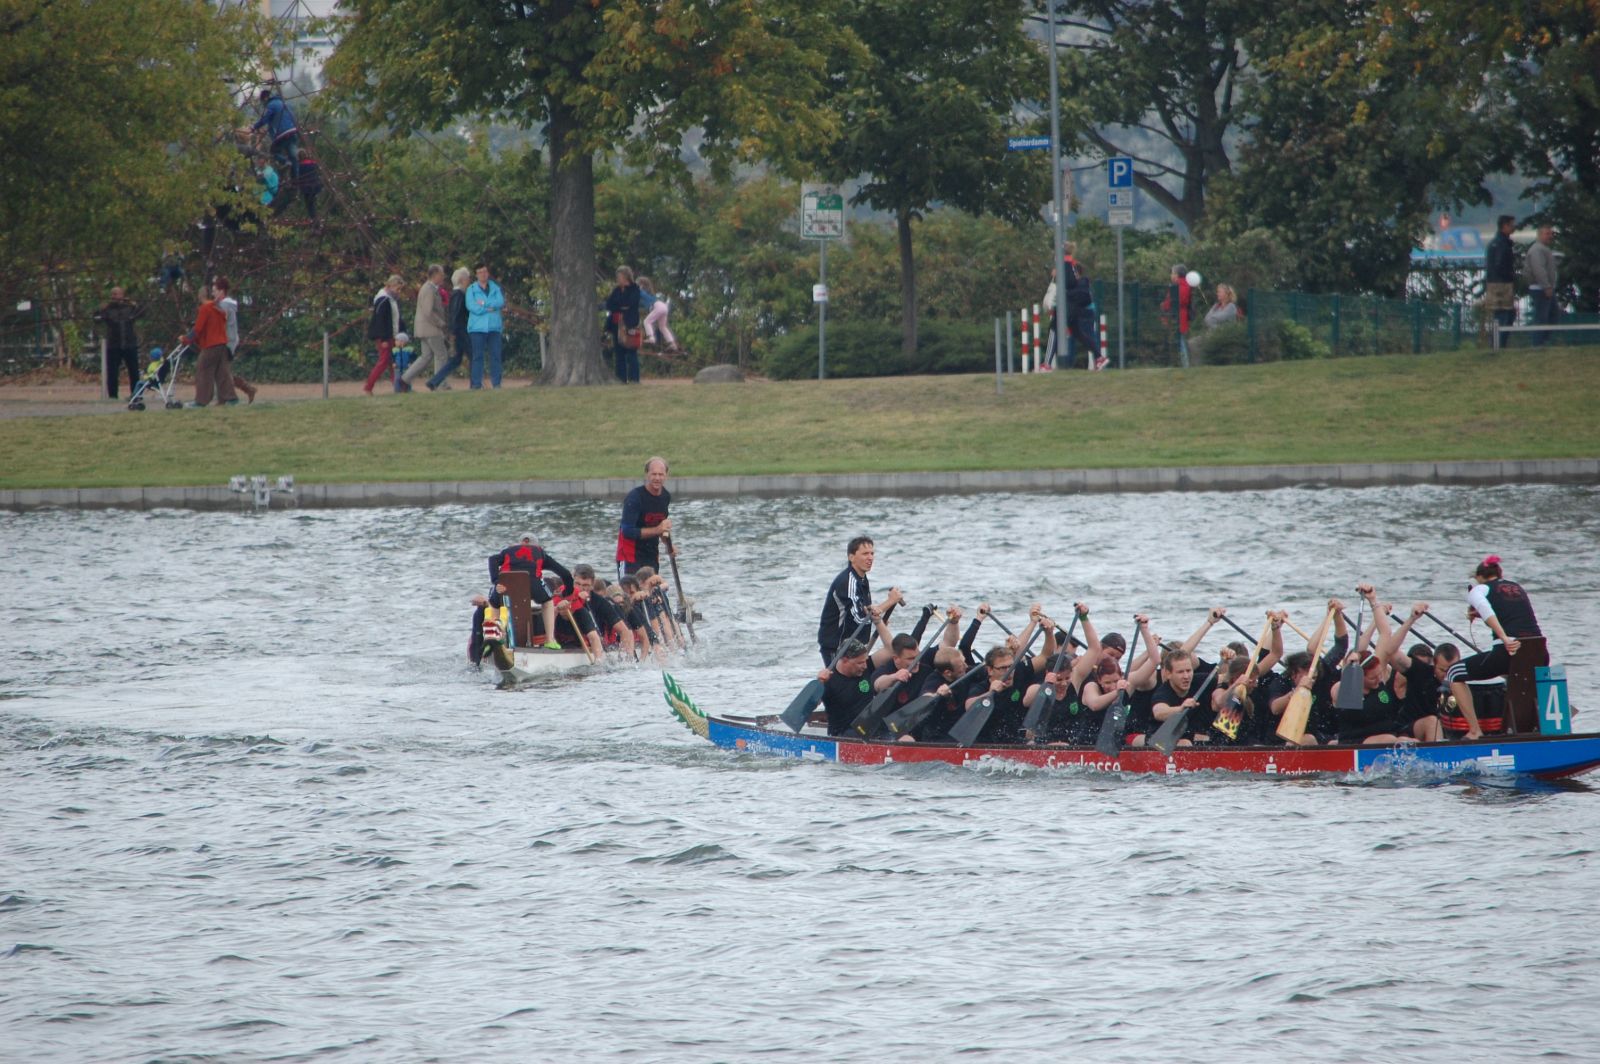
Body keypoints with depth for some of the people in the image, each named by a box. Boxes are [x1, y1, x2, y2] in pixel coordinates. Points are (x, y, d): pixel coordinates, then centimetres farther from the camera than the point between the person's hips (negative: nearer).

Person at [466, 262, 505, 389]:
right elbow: (471, 307, -7)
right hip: (477, 327, -2)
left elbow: (500, 302, -3)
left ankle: (496, 383, 0)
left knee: (495, 355, -3)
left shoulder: (495, 288, 13)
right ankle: (477, 384, -3)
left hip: (493, 327, 2)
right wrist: (490, 308, -7)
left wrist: (484, 304, -10)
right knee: (477, 356, -4)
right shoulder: (471, 290, 7)